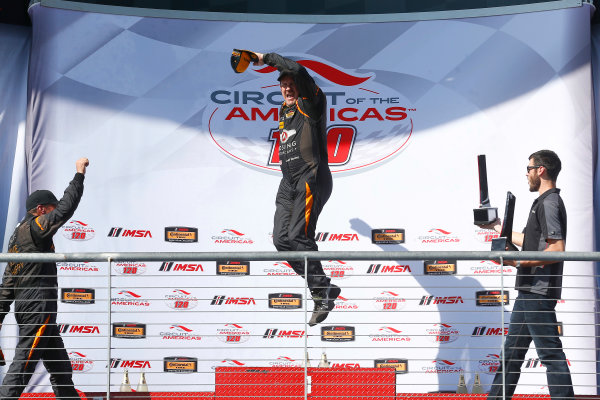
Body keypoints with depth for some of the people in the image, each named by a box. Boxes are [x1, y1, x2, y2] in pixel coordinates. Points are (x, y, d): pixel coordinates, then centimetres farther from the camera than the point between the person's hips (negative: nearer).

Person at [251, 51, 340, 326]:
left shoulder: (312, 104, -2)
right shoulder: (285, 112, 21)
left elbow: (298, 71, -16)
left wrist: (267, 59, -8)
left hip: (311, 178, -8)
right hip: (288, 183, 9)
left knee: (298, 236, -19)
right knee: (281, 238, -3)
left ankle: (323, 292, -10)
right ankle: (323, 290, 2)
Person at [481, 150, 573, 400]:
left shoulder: (549, 203, -14)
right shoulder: (545, 203, 18)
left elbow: (557, 248, -24)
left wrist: (520, 262, -22)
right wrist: (499, 228, 36)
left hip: (539, 292, -11)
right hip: (529, 290, 11)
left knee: (550, 351, -8)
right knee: (513, 348, 16)